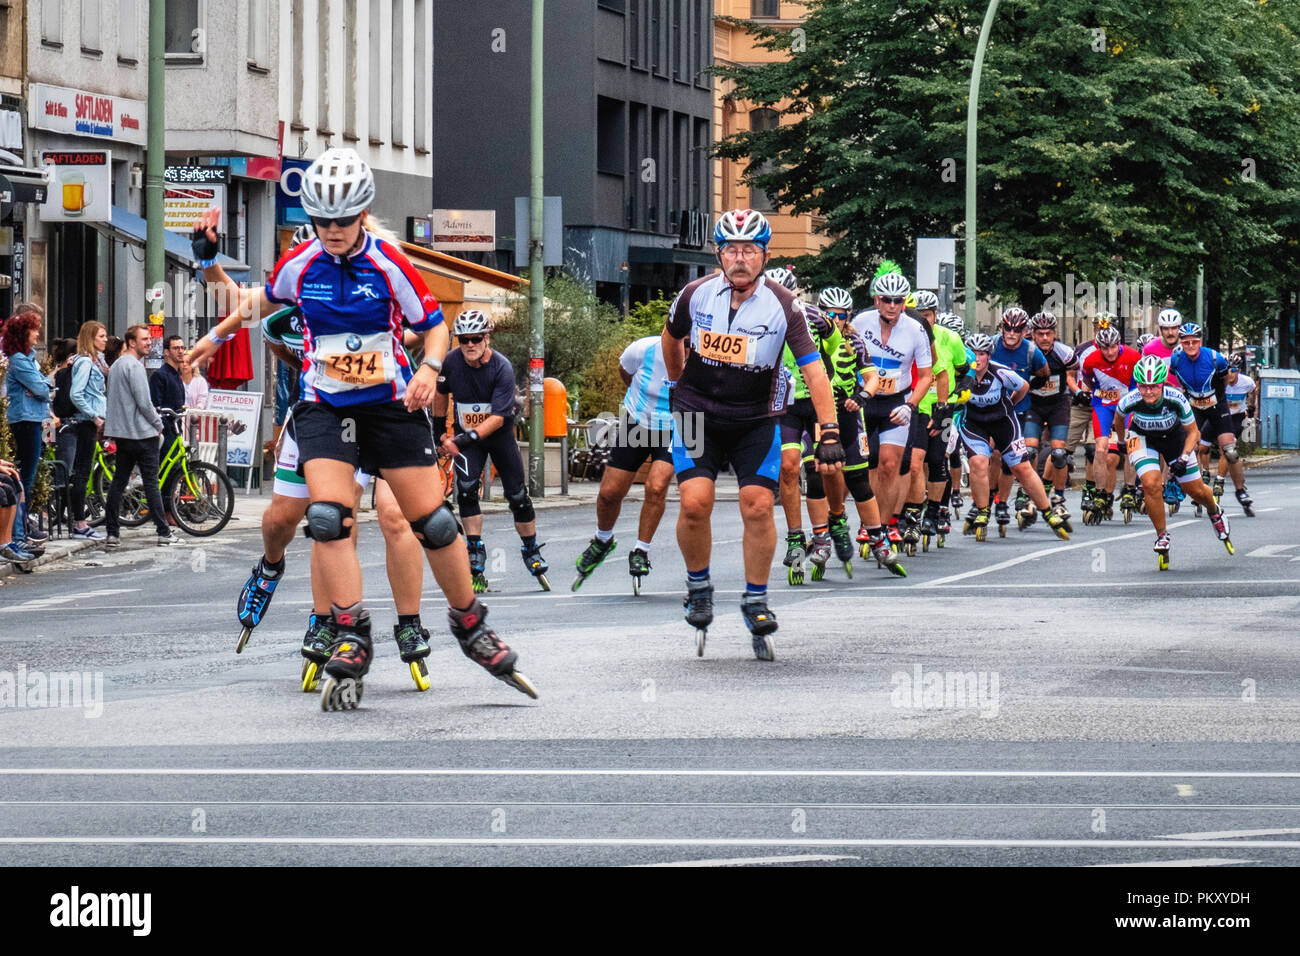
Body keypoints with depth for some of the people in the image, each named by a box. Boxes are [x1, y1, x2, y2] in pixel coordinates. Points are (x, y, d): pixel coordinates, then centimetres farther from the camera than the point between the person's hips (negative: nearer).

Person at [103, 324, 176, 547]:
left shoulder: (117, 365, 16)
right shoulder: (134, 366, -14)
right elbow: (143, 402, -18)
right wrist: (158, 423, -4)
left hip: (121, 434, 9)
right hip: (142, 432, -9)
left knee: (118, 482, 7)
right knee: (151, 483, -5)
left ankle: (112, 533, 6)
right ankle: (164, 533, -2)